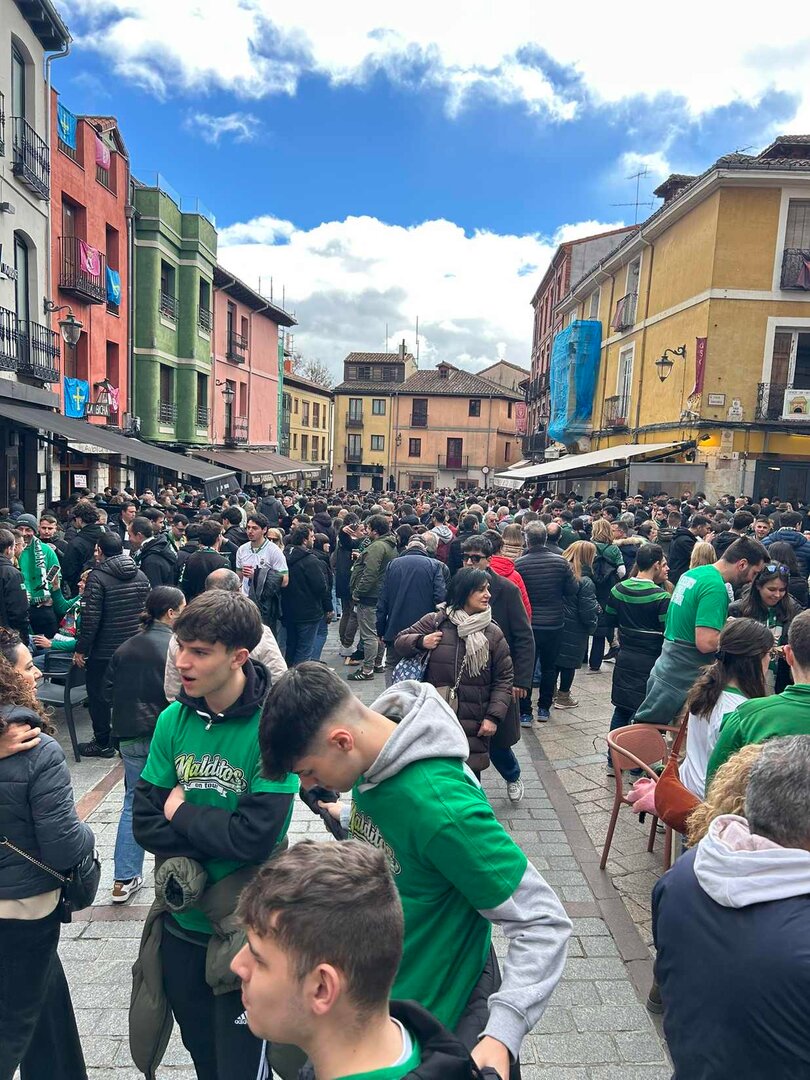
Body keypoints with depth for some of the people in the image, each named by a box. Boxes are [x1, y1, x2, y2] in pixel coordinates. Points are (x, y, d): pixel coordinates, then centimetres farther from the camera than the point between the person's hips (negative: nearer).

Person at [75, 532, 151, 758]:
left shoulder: (98, 577, -16)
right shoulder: (141, 575, 3)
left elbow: (90, 618, -19)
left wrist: (81, 649, -10)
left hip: (104, 650, -6)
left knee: (98, 695, 9)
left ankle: (103, 743, 17)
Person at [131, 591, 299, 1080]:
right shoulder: (174, 720, -6)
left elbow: (255, 838, -26)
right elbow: (145, 823, -5)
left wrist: (181, 811, -13)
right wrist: (216, 836, -19)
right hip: (181, 921, 5)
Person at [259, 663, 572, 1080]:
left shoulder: (439, 805, -36)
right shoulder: (372, 759, -12)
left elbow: (543, 922, -29)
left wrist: (502, 1034, -35)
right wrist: (350, 818, 4)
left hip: (438, 1014, -7)